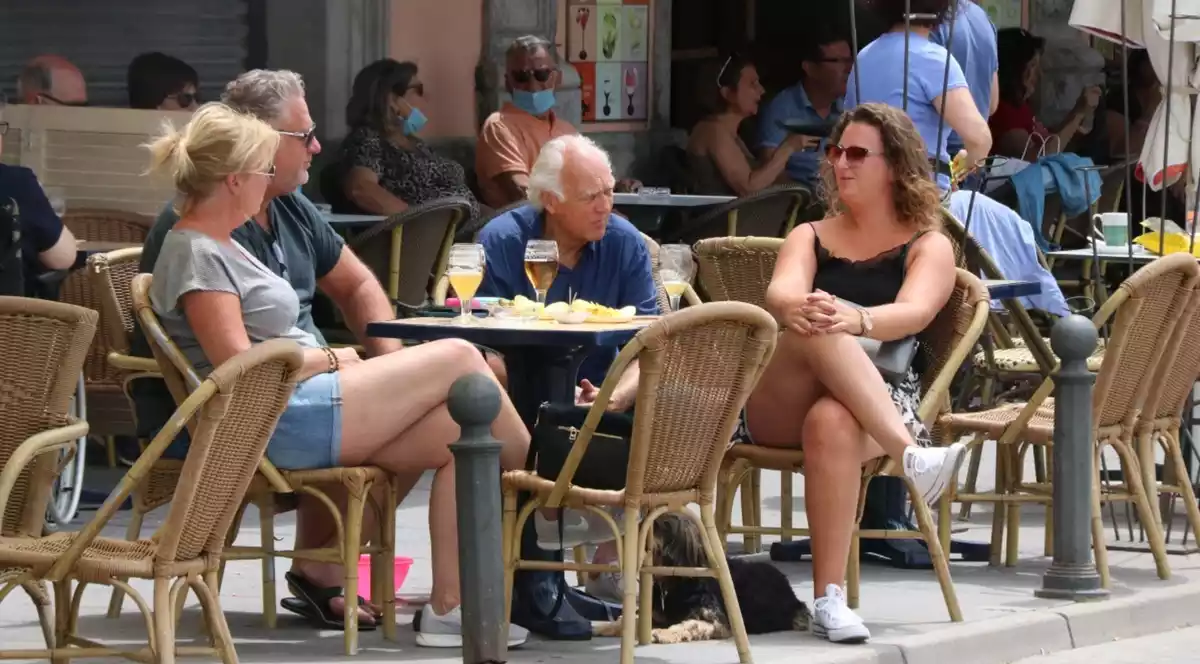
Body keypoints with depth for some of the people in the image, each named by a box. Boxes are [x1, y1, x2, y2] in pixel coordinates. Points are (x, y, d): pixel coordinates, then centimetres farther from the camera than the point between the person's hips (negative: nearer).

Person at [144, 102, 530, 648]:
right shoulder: (195, 256, -12)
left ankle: (449, 606, -5)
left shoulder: (216, 245, 20)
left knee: (461, 431, -3)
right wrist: (332, 359, -6)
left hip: (301, 406, 10)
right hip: (276, 422, -10)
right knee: (457, 358, -8)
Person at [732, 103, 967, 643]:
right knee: (818, 330, -32)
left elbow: (913, 312, -11)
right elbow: (780, 293, -3)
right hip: (780, 406, 2)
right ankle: (911, 456, -49)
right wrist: (797, 310, -30)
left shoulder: (929, 247, 12)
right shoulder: (810, 237, 20)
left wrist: (855, 319, -34)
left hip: (884, 404, -2)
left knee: (833, 422, -39)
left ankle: (830, 600, -44)